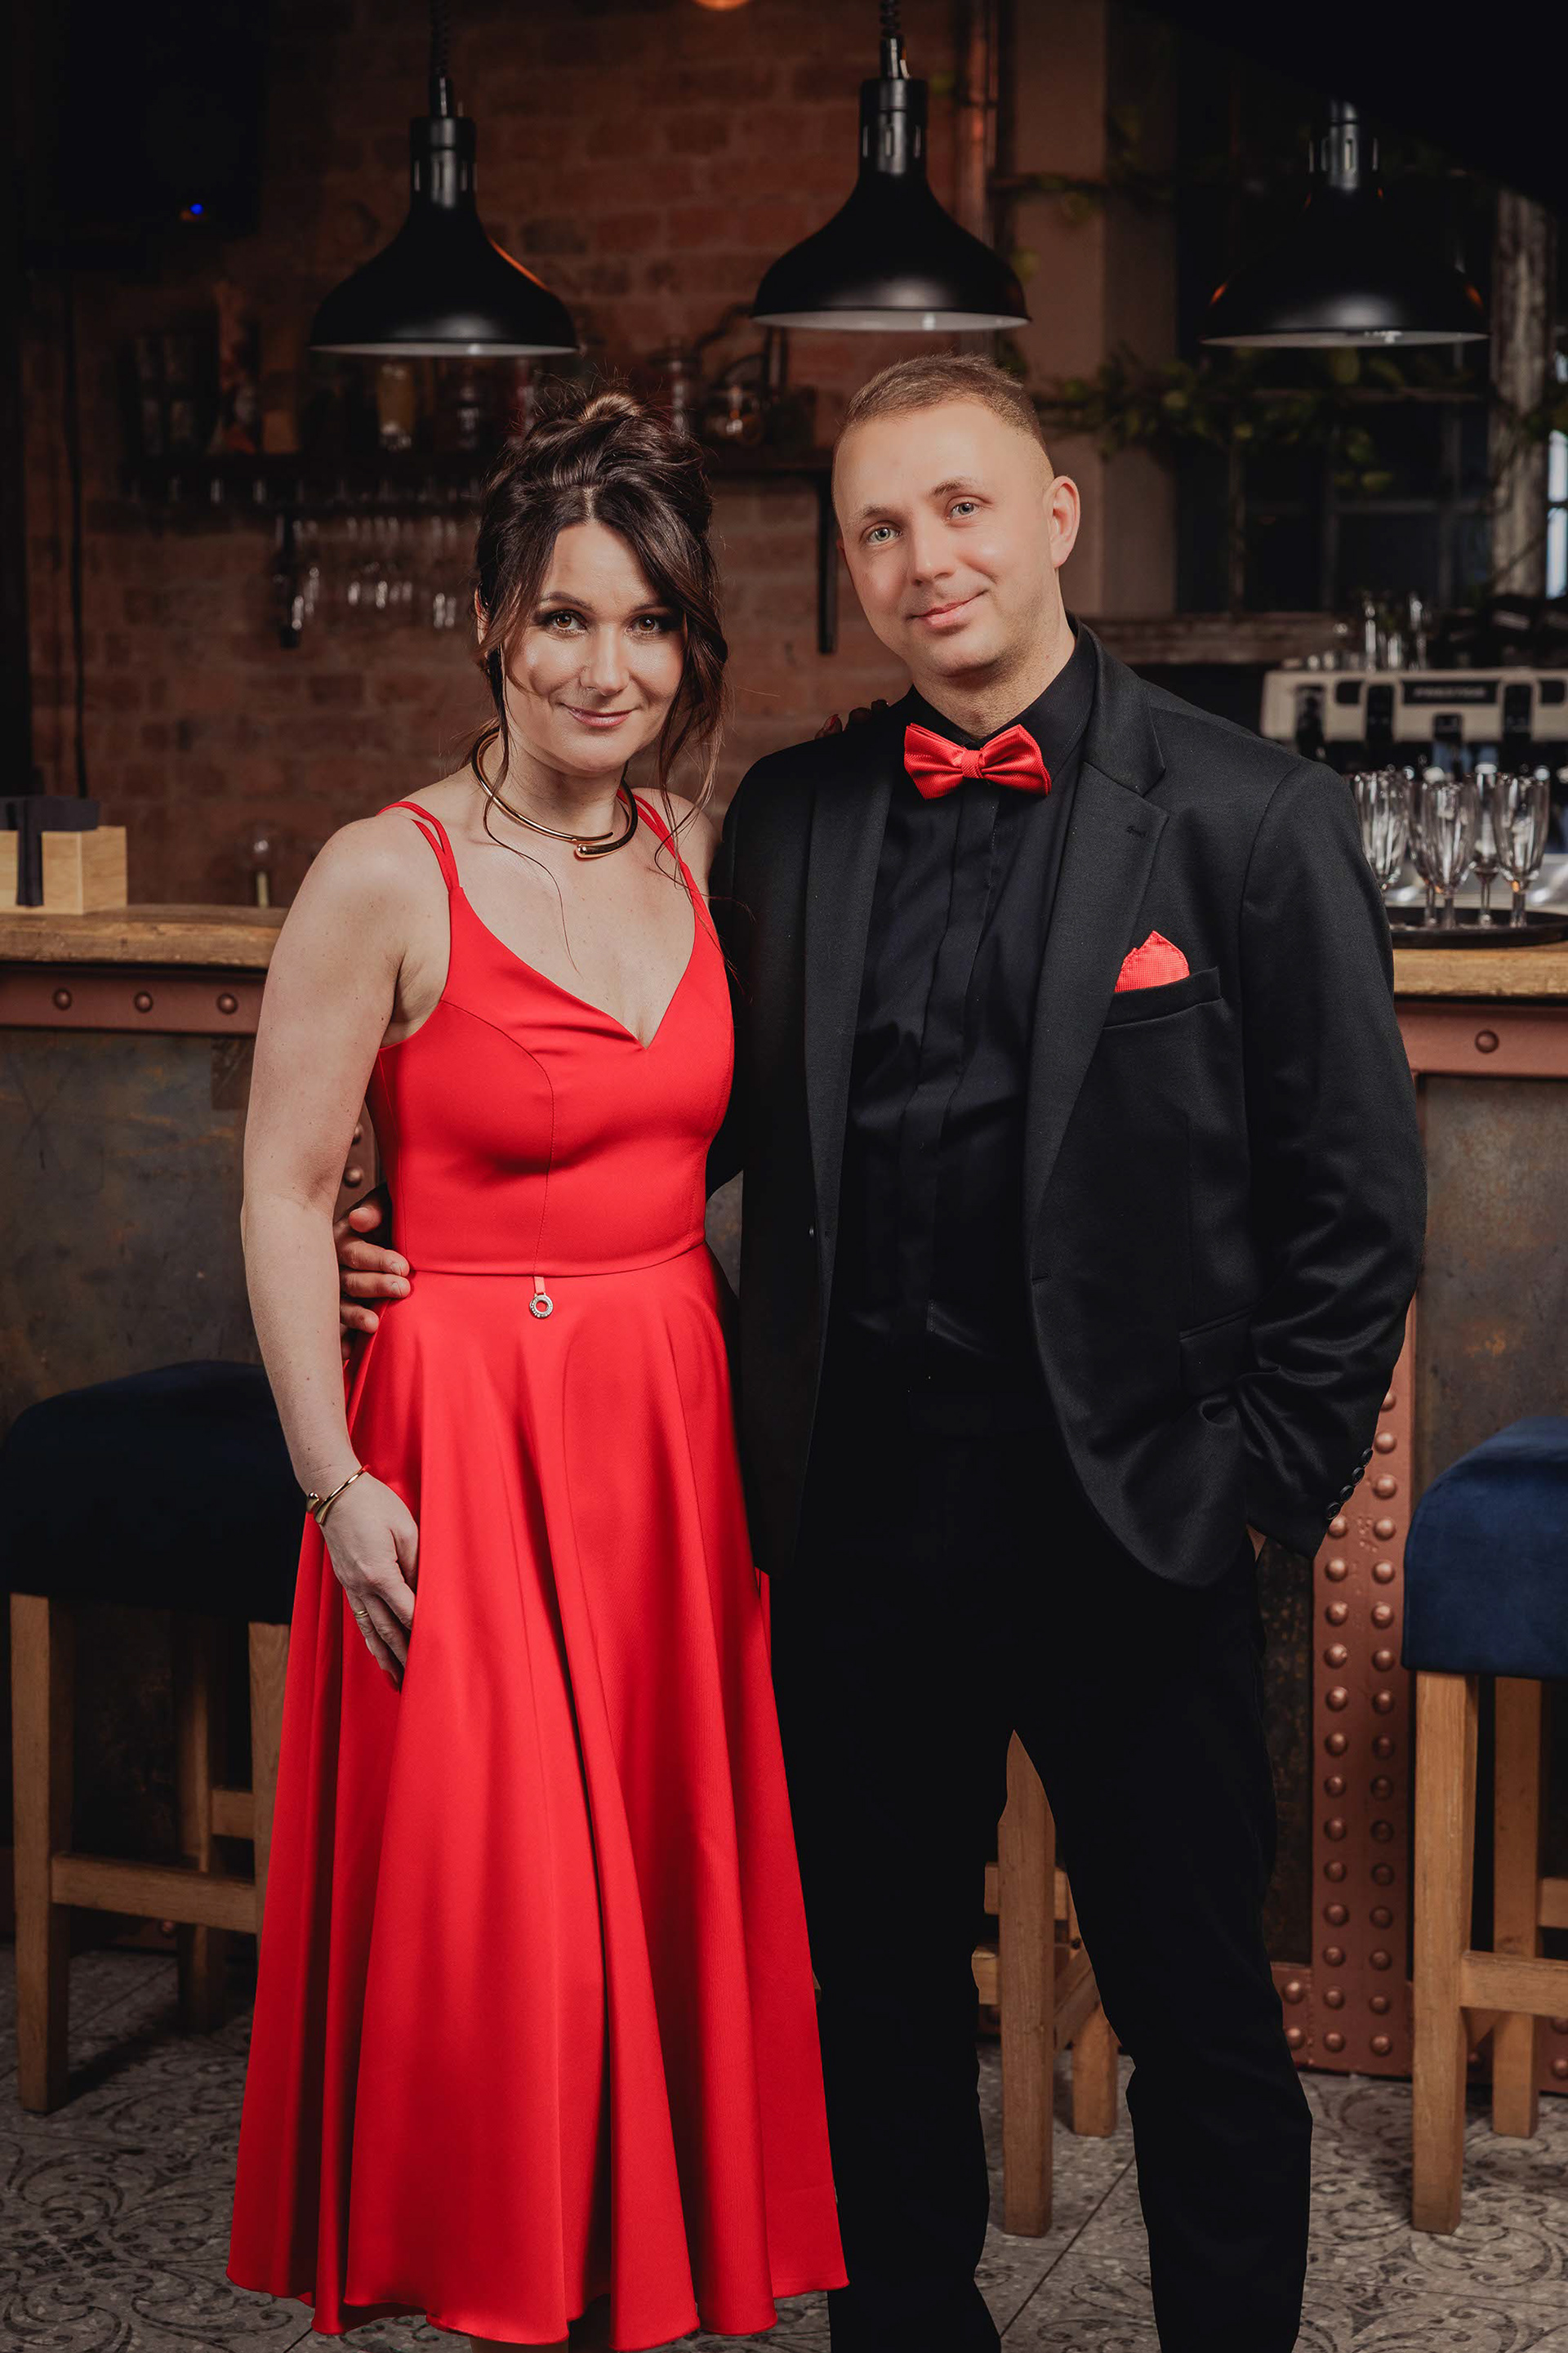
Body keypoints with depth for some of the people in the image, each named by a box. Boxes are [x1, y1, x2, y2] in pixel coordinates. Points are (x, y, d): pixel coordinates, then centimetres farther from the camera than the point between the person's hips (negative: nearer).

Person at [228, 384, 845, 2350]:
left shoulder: (697, 857, 6)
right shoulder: (384, 878, -11)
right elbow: (283, 1194, -10)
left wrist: (745, 1388, 9)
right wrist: (337, 1482, -13)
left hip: (679, 1418, 6)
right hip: (467, 1428, -5)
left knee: (674, 1859, 13)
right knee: (492, 1892, 2)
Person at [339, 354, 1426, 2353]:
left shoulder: (1250, 820, -5)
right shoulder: (787, 819, 6)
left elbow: (1356, 1194, -3)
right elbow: (718, 1119, 10)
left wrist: (1265, 1476, -7)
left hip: (1130, 1527, -3)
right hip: (861, 1515, 4)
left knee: (1196, 2010, 9)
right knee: (875, 1986, 17)